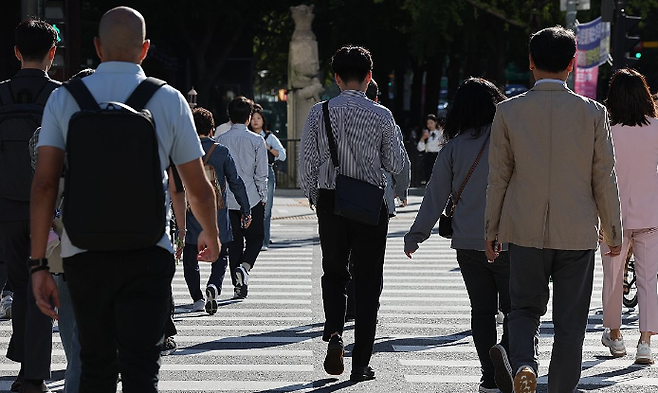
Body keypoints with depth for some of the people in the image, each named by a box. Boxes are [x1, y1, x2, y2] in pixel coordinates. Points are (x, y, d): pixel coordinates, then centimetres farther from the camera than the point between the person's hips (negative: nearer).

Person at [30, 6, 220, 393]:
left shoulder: (64, 99, 2)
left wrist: (39, 264, -3)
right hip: (146, 255, -2)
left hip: (83, 253, 2)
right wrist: (212, 234, 26)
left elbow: (44, 183, -5)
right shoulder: (169, 100, 1)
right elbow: (199, 188, 6)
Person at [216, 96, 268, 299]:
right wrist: (263, 198, 5)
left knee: (234, 240, 10)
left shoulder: (220, 141, -1)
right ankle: (244, 266, -15)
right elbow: (261, 174, -6)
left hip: (227, 200, 2)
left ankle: (239, 285, 9)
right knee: (255, 237, 12)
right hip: (252, 198, -2)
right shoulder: (256, 141, -7)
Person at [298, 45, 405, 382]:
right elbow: (396, 164, -1)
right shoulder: (381, 115, -7)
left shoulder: (319, 113, -4)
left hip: (330, 202, 1)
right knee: (367, 283, 7)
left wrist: (313, 196, 15)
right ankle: (360, 365, 6)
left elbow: (307, 162, -1)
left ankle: (334, 332, -6)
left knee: (333, 273, 20)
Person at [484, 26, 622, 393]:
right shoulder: (593, 112, -6)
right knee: (570, 324, 9)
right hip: (577, 233, -1)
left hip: (526, 231, 1)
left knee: (525, 308, 15)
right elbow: (604, 178, -1)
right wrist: (614, 231, 11)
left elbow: (498, 178, 1)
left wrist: (491, 231, 12)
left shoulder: (508, 111, -4)